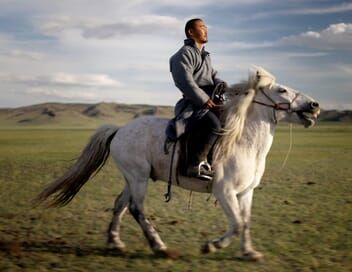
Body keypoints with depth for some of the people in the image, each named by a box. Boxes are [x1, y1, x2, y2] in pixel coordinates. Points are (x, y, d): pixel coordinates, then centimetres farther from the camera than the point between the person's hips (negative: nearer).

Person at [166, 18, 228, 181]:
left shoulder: (204, 55, 24)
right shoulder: (185, 54, -7)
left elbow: (213, 76, 23)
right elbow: (186, 82, -18)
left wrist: (222, 85, -1)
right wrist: (205, 100, -21)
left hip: (209, 101, 10)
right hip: (195, 103, -10)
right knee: (216, 125, -32)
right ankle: (195, 165, -31)